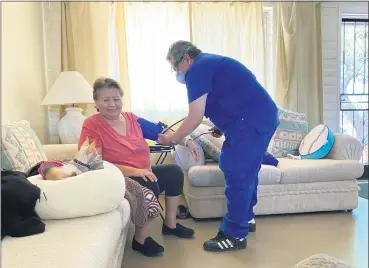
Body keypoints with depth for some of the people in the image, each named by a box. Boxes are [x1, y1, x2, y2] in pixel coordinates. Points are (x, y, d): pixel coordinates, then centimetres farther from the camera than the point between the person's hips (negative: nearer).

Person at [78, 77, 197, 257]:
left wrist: (186, 141, 6)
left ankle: (170, 224, 17)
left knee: (174, 171, 2)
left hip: (142, 173, 8)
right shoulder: (91, 125, -15)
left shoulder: (131, 118, 4)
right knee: (150, 186, -29)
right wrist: (133, 171, -30)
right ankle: (140, 240, -8)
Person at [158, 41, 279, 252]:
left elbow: (195, 117, -12)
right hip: (263, 117, 11)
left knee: (237, 174, -6)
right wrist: (221, 127, 19)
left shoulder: (197, 70, -9)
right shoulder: (209, 63, 22)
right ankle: (246, 218, 33)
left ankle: (235, 235, 3)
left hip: (251, 122, -11)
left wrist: (172, 138, 0)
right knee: (246, 171, 19)